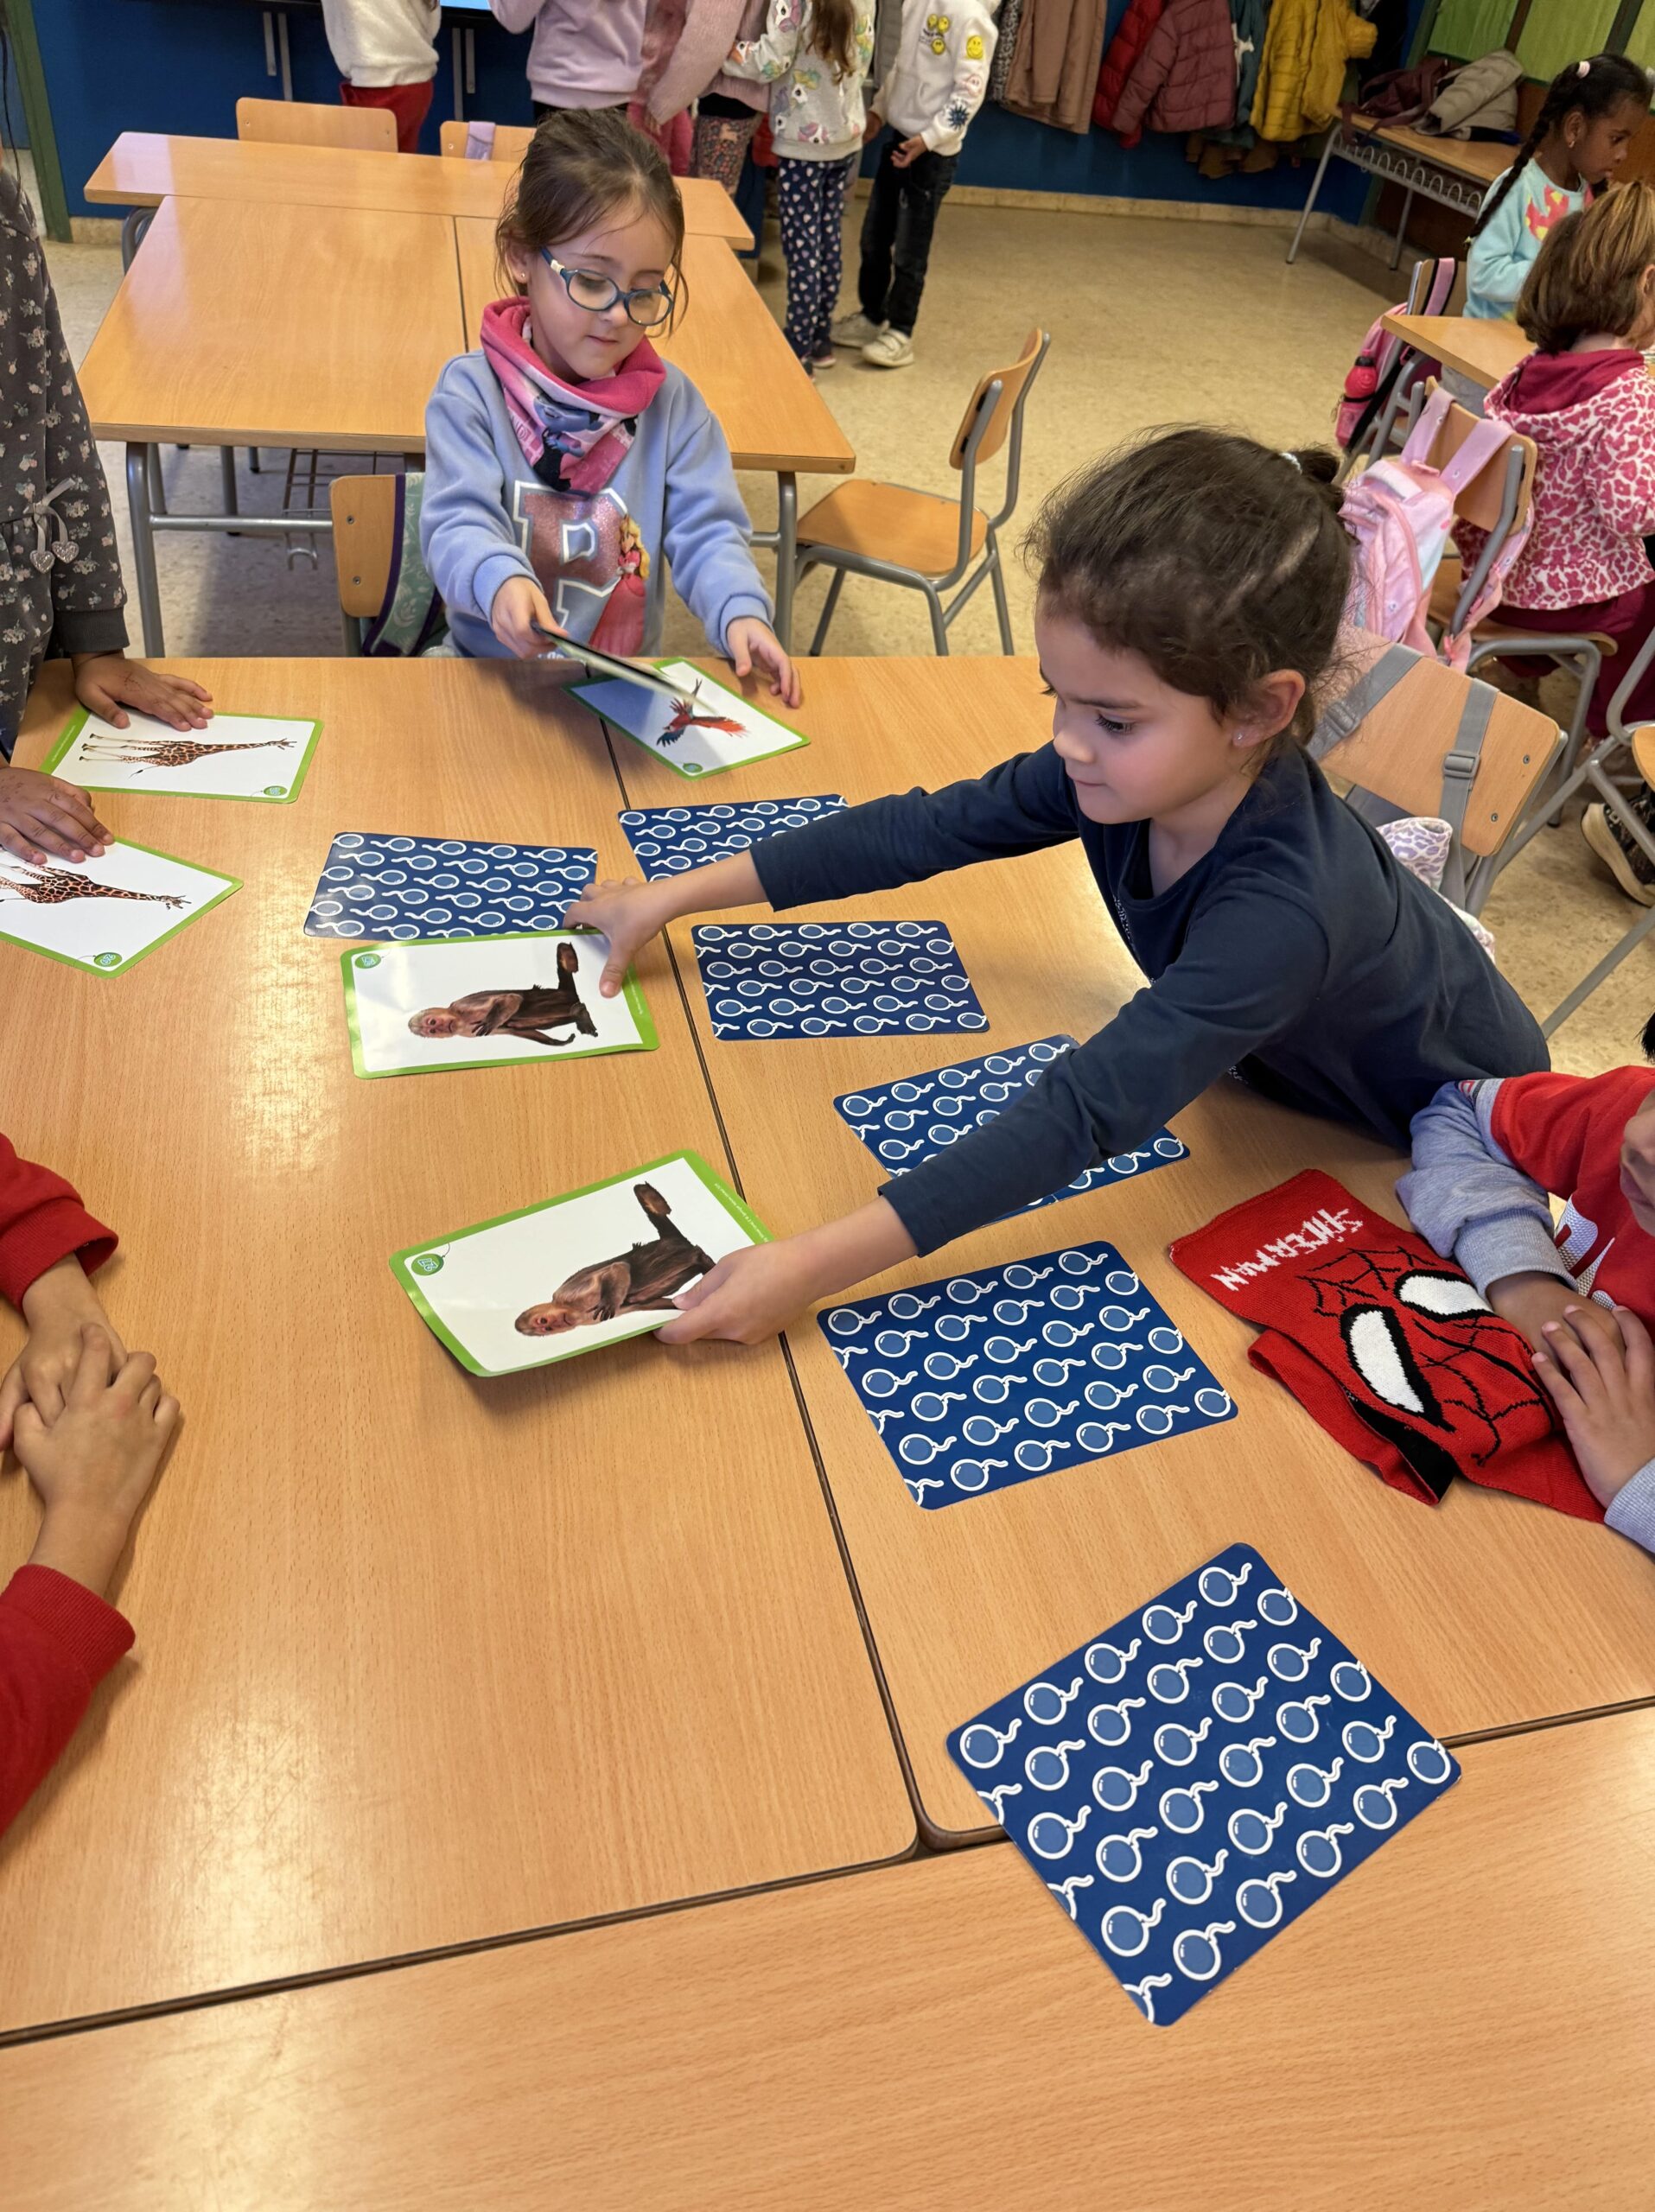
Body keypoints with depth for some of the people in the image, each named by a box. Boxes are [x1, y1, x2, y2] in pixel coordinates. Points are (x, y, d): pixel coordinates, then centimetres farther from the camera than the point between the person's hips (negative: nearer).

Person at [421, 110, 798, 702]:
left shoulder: (672, 402, 5)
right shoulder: (471, 392, -3)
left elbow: (706, 530, -1)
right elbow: (459, 523, -13)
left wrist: (740, 611, -23)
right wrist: (499, 580, -38)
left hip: (629, 680, 5)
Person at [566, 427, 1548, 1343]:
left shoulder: (1283, 910, -46)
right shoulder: (1126, 771, -25)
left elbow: (1085, 1112, -51)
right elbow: (923, 830, -16)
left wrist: (820, 1262, -55)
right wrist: (677, 895, -13)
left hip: (1455, 1154, -5)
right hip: (1287, 1077, 6)